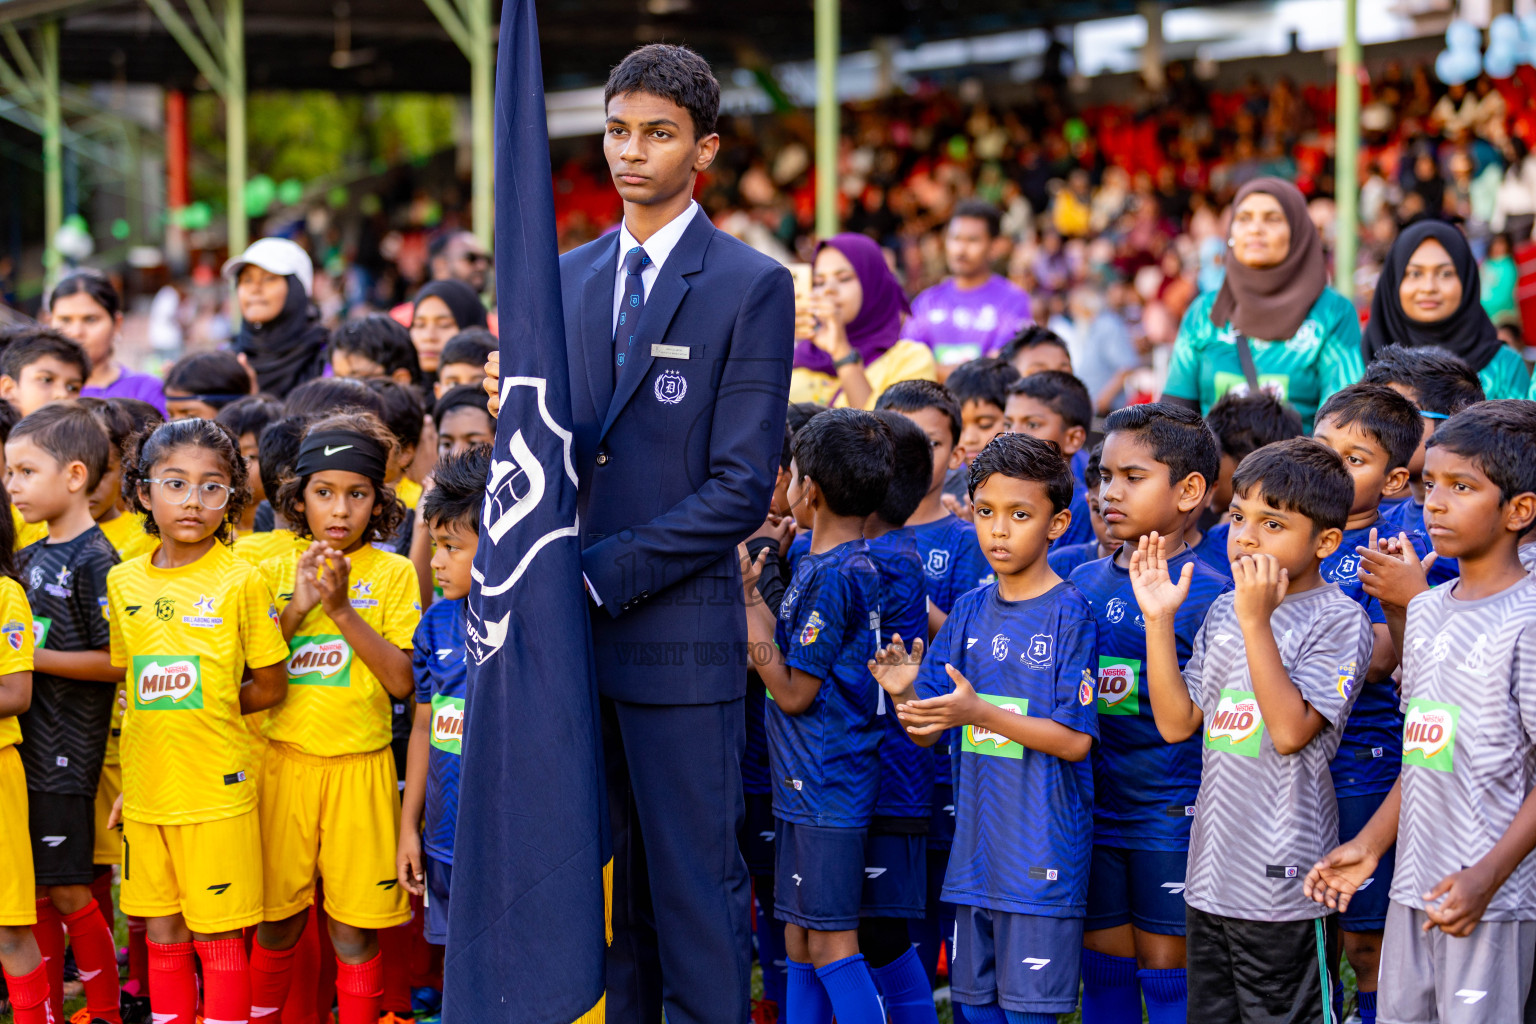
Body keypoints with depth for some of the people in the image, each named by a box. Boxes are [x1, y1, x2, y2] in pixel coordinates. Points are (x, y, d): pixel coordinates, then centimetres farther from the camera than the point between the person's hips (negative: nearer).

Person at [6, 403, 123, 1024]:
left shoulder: (95, 562, -13)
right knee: (36, 896, 11)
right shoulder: (30, 558, 12)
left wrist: (31, 658, -17)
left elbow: (115, 662, -16)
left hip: (67, 756, -7)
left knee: (68, 892, -1)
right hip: (25, 749, 7)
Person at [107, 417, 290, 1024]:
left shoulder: (240, 582, -8)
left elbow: (270, 688, -1)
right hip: (145, 790, 4)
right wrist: (130, 776, 9)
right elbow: (135, 686, 14)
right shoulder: (123, 583, 6)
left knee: (217, 935, 2)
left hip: (217, 789, -4)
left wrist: (203, 716, -2)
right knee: (163, 934, 12)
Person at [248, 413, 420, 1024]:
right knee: (277, 922, 7)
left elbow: (403, 681, -8)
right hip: (285, 760, 2)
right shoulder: (277, 572, 7)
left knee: (354, 931, 1)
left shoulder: (392, 573, 0)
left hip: (359, 765, -2)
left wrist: (343, 610, -17)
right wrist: (296, 609, -13)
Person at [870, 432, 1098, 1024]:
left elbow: (1076, 741, -13)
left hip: (1042, 854, -6)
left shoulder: (1069, 614, -8)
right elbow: (925, 734, 9)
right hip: (975, 849, 6)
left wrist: (979, 712, -22)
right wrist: (904, 695, -13)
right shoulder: (971, 611, 8)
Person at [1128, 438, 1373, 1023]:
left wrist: (1256, 622, -21)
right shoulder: (1223, 612, 11)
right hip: (1211, 872, 7)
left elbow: (1290, 732, -21)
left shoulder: (1338, 620, -10)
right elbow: (1177, 723, 8)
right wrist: (1159, 619, 1)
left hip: (1284, 883, -7)